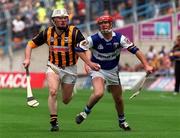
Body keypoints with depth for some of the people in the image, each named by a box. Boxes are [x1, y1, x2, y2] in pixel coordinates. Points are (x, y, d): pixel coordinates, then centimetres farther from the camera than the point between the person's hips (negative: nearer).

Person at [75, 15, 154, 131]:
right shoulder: (94, 39, -19)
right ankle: (86, 112, -5)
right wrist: (87, 63, -22)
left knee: (118, 99, 11)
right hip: (97, 70, -3)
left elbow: (135, 50, -16)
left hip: (113, 71, 3)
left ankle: (122, 121, 36)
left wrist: (146, 65, -24)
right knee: (98, 93, -29)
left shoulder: (119, 38, -15)